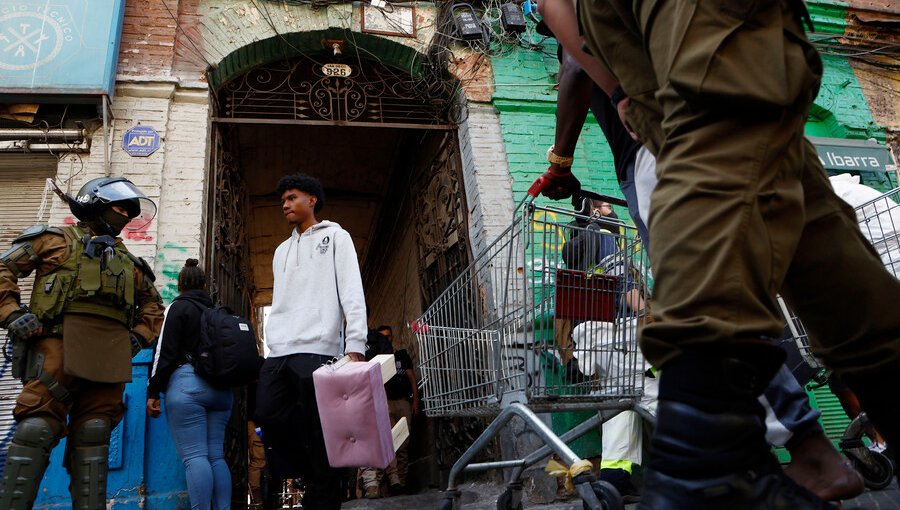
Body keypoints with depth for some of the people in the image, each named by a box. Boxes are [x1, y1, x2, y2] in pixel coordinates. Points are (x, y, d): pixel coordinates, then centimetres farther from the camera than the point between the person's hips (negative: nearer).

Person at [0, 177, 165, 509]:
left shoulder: (128, 262, 29)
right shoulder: (57, 240, 15)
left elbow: (152, 304, 36)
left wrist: (140, 336, 18)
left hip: (109, 356, 5)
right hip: (58, 344, -5)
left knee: (93, 435, 2)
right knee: (37, 428, -14)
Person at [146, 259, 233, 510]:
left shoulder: (177, 308, 1)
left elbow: (165, 351, -7)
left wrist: (153, 392, -5)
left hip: (187, 385, -6)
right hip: (220, 387, 6)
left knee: (194, 456, -9)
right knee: (216, 455, 6)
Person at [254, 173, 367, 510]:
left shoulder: (335, 237, 9)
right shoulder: (282, 250, 28)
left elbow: (351, 292, -3)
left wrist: (355, 344, -15)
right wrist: (273, 344, 13)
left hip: (317, 350, -6)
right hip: (278, 353, 6)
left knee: (317, 431, -8)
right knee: (269, 415, -5)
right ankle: (310, 477, 11)